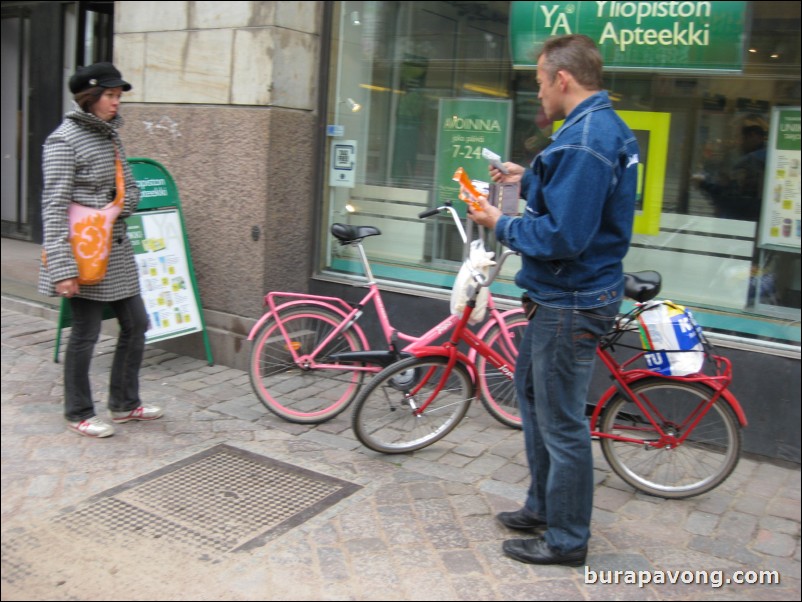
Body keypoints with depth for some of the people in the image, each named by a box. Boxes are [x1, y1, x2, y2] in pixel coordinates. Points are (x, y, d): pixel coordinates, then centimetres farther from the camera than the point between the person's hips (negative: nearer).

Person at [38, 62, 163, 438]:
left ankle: (124, 404, 27)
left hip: (117, 251, 8)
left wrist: (119, 206, 2)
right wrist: (63, 268, -22)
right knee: (85, 333, 2)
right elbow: (54, 207, -18)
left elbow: (131, 190, 21)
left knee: (135, 324, 12)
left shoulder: (110, 135, 11)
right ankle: (78, 414, 19)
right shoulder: (64, 140, -13)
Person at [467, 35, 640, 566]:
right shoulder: (607, 126, 11)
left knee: (562, 423, 2)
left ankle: (566, 540, 19)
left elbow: (562, 236, -28)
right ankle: (543, 508, 38)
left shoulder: (584, 140, -23)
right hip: (563, 295, 11)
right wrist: (530, 180, 14)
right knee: (533, 391, 23)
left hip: (570, 303, -11)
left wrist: (501, 225, -13)